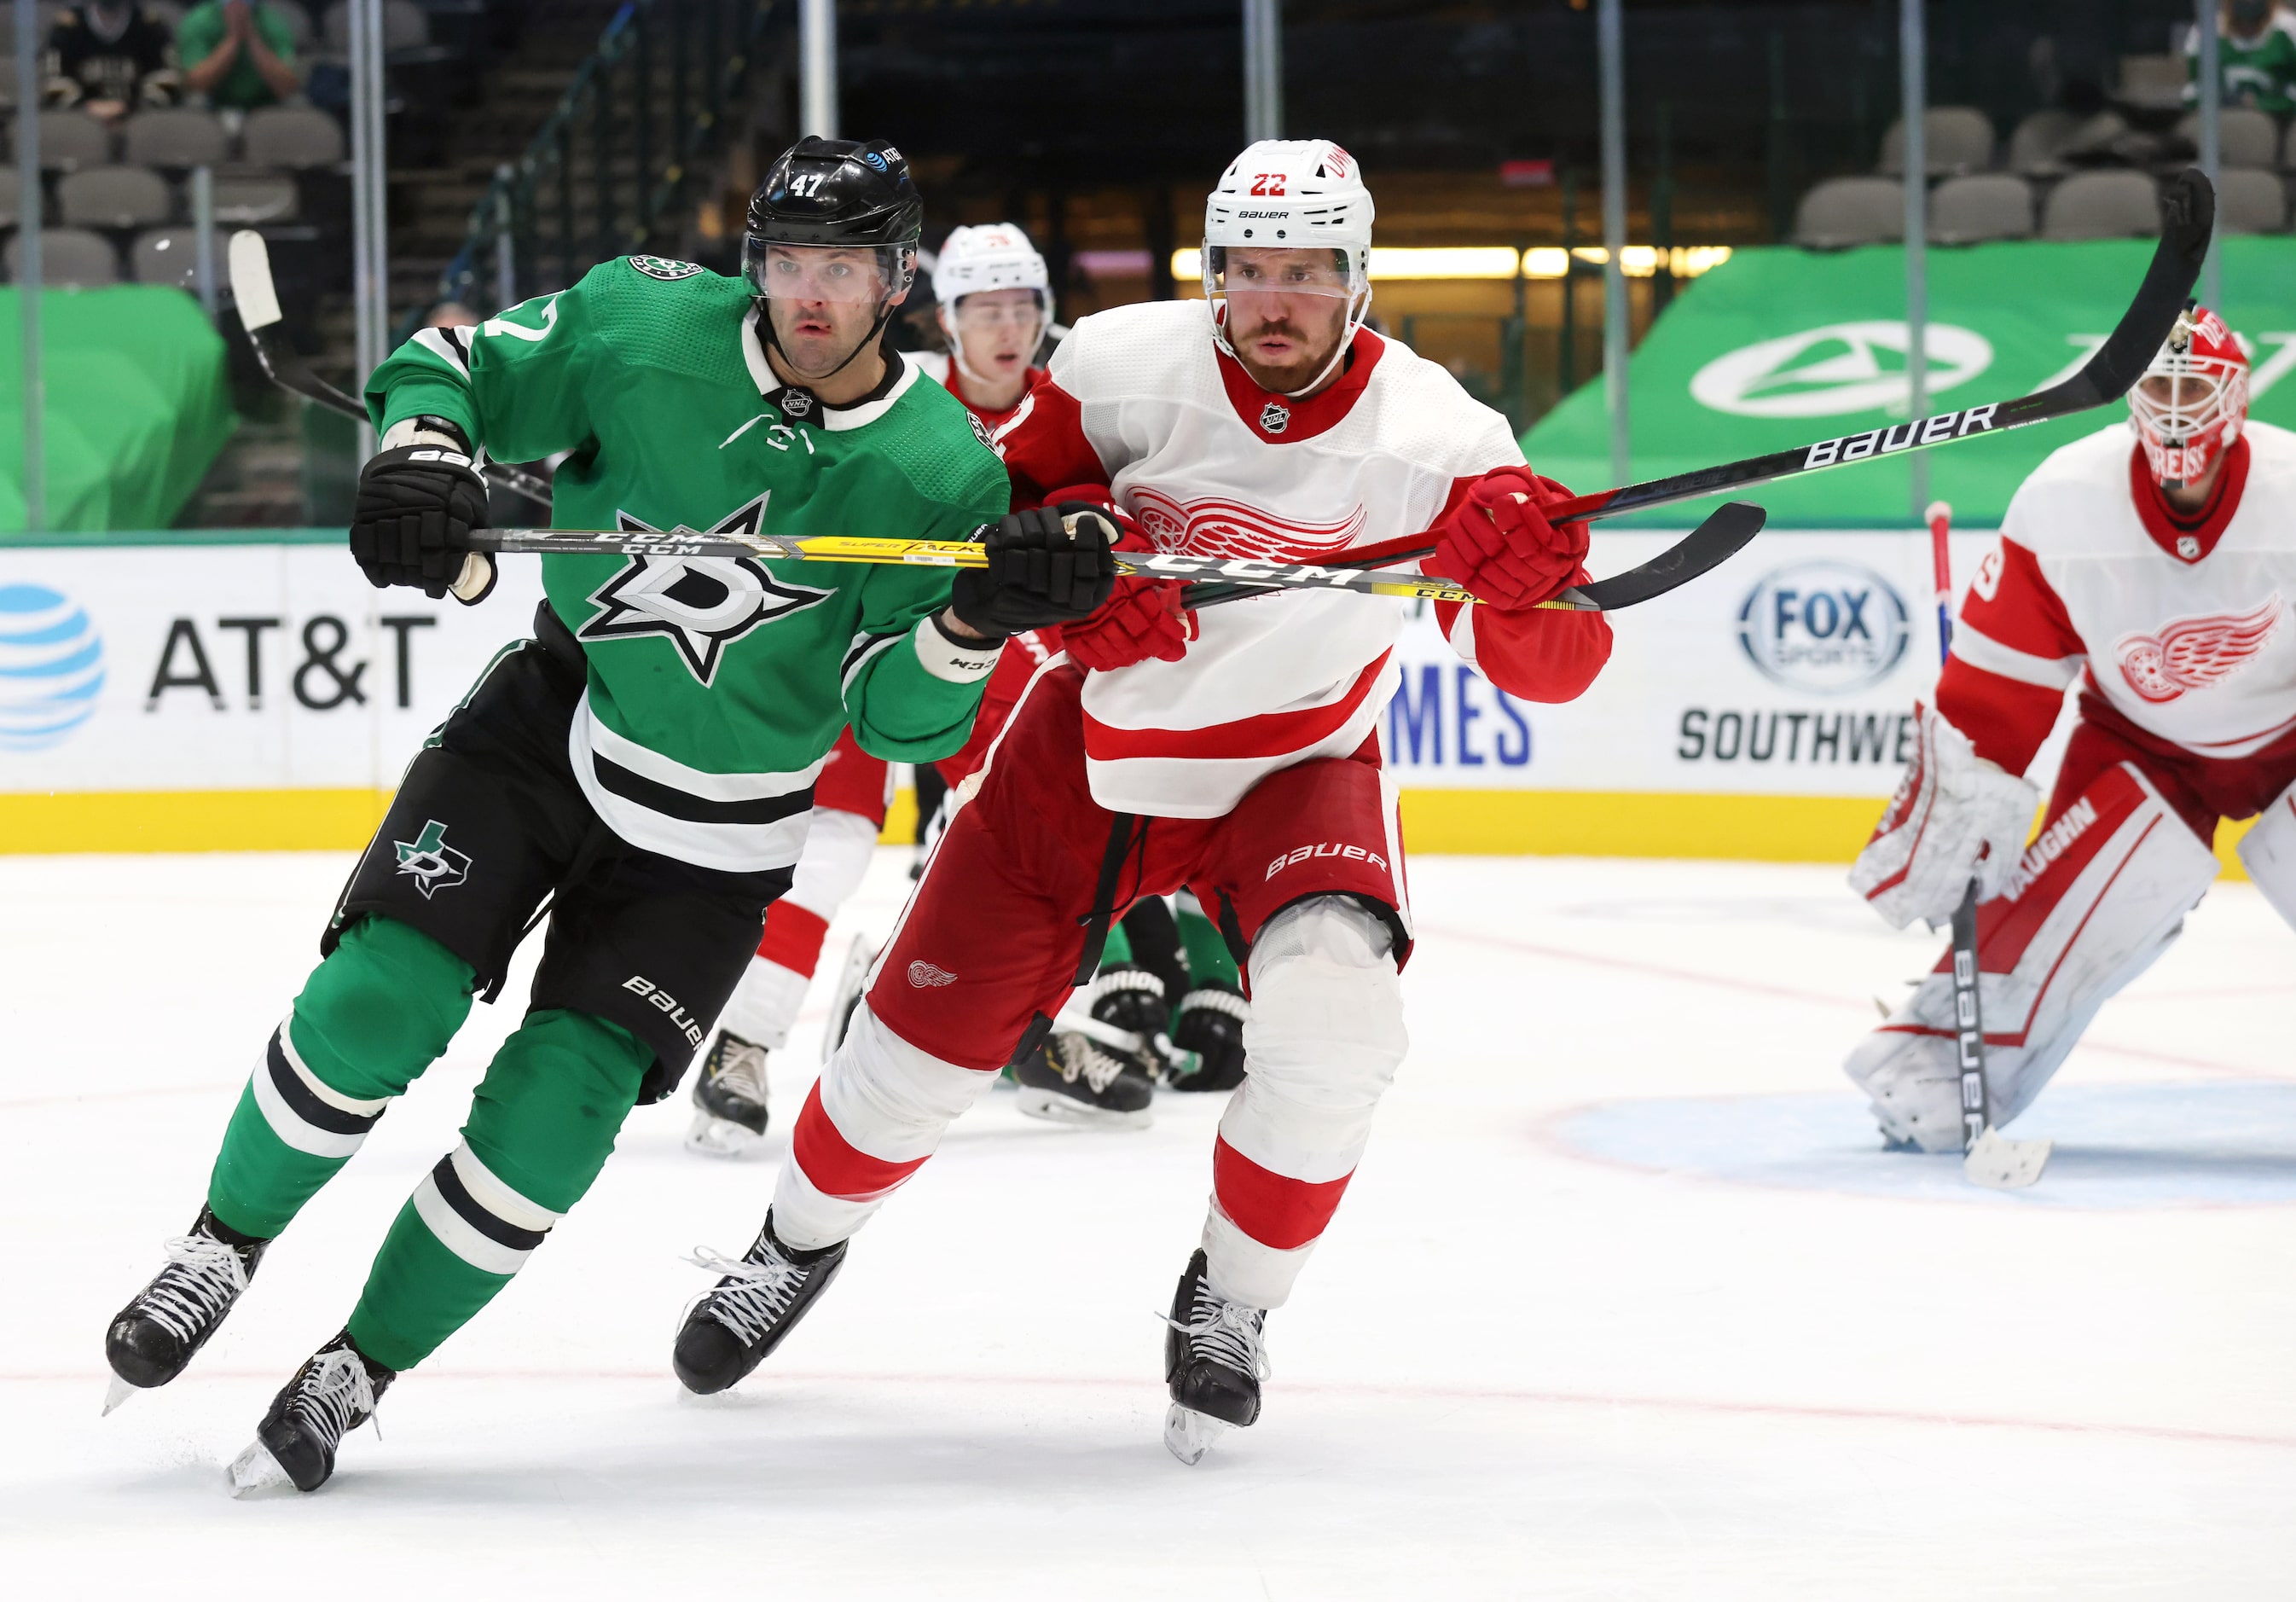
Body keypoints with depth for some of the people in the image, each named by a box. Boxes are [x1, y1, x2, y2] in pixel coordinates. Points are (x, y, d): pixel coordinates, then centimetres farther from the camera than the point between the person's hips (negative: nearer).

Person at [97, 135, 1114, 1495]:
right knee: (376, 1001, -13)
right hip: (550, 723, 1)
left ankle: (361, 1368, 10)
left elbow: (898, 722, -12)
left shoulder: (944, 474, -15)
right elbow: (452, 365, -1)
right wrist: (421, 457, -22)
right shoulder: (646, 327, -14)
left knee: (558, 1105, -9)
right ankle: (228, 1244, 15)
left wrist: (988, 619, -31)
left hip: (711, 834, -1)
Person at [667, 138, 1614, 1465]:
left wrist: (1527, 582, -47)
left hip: (1293, 769, -1)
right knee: (930, 1029, 5)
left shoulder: (1432, 436, -22)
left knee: (1334, 1006, -29)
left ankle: (1230, 1304, -5)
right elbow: (1012, 490, -2)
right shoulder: (1124, 368, -19)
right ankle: (800, 1248, 37)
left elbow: (1554, 670, -25)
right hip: (1096, 749, 1)